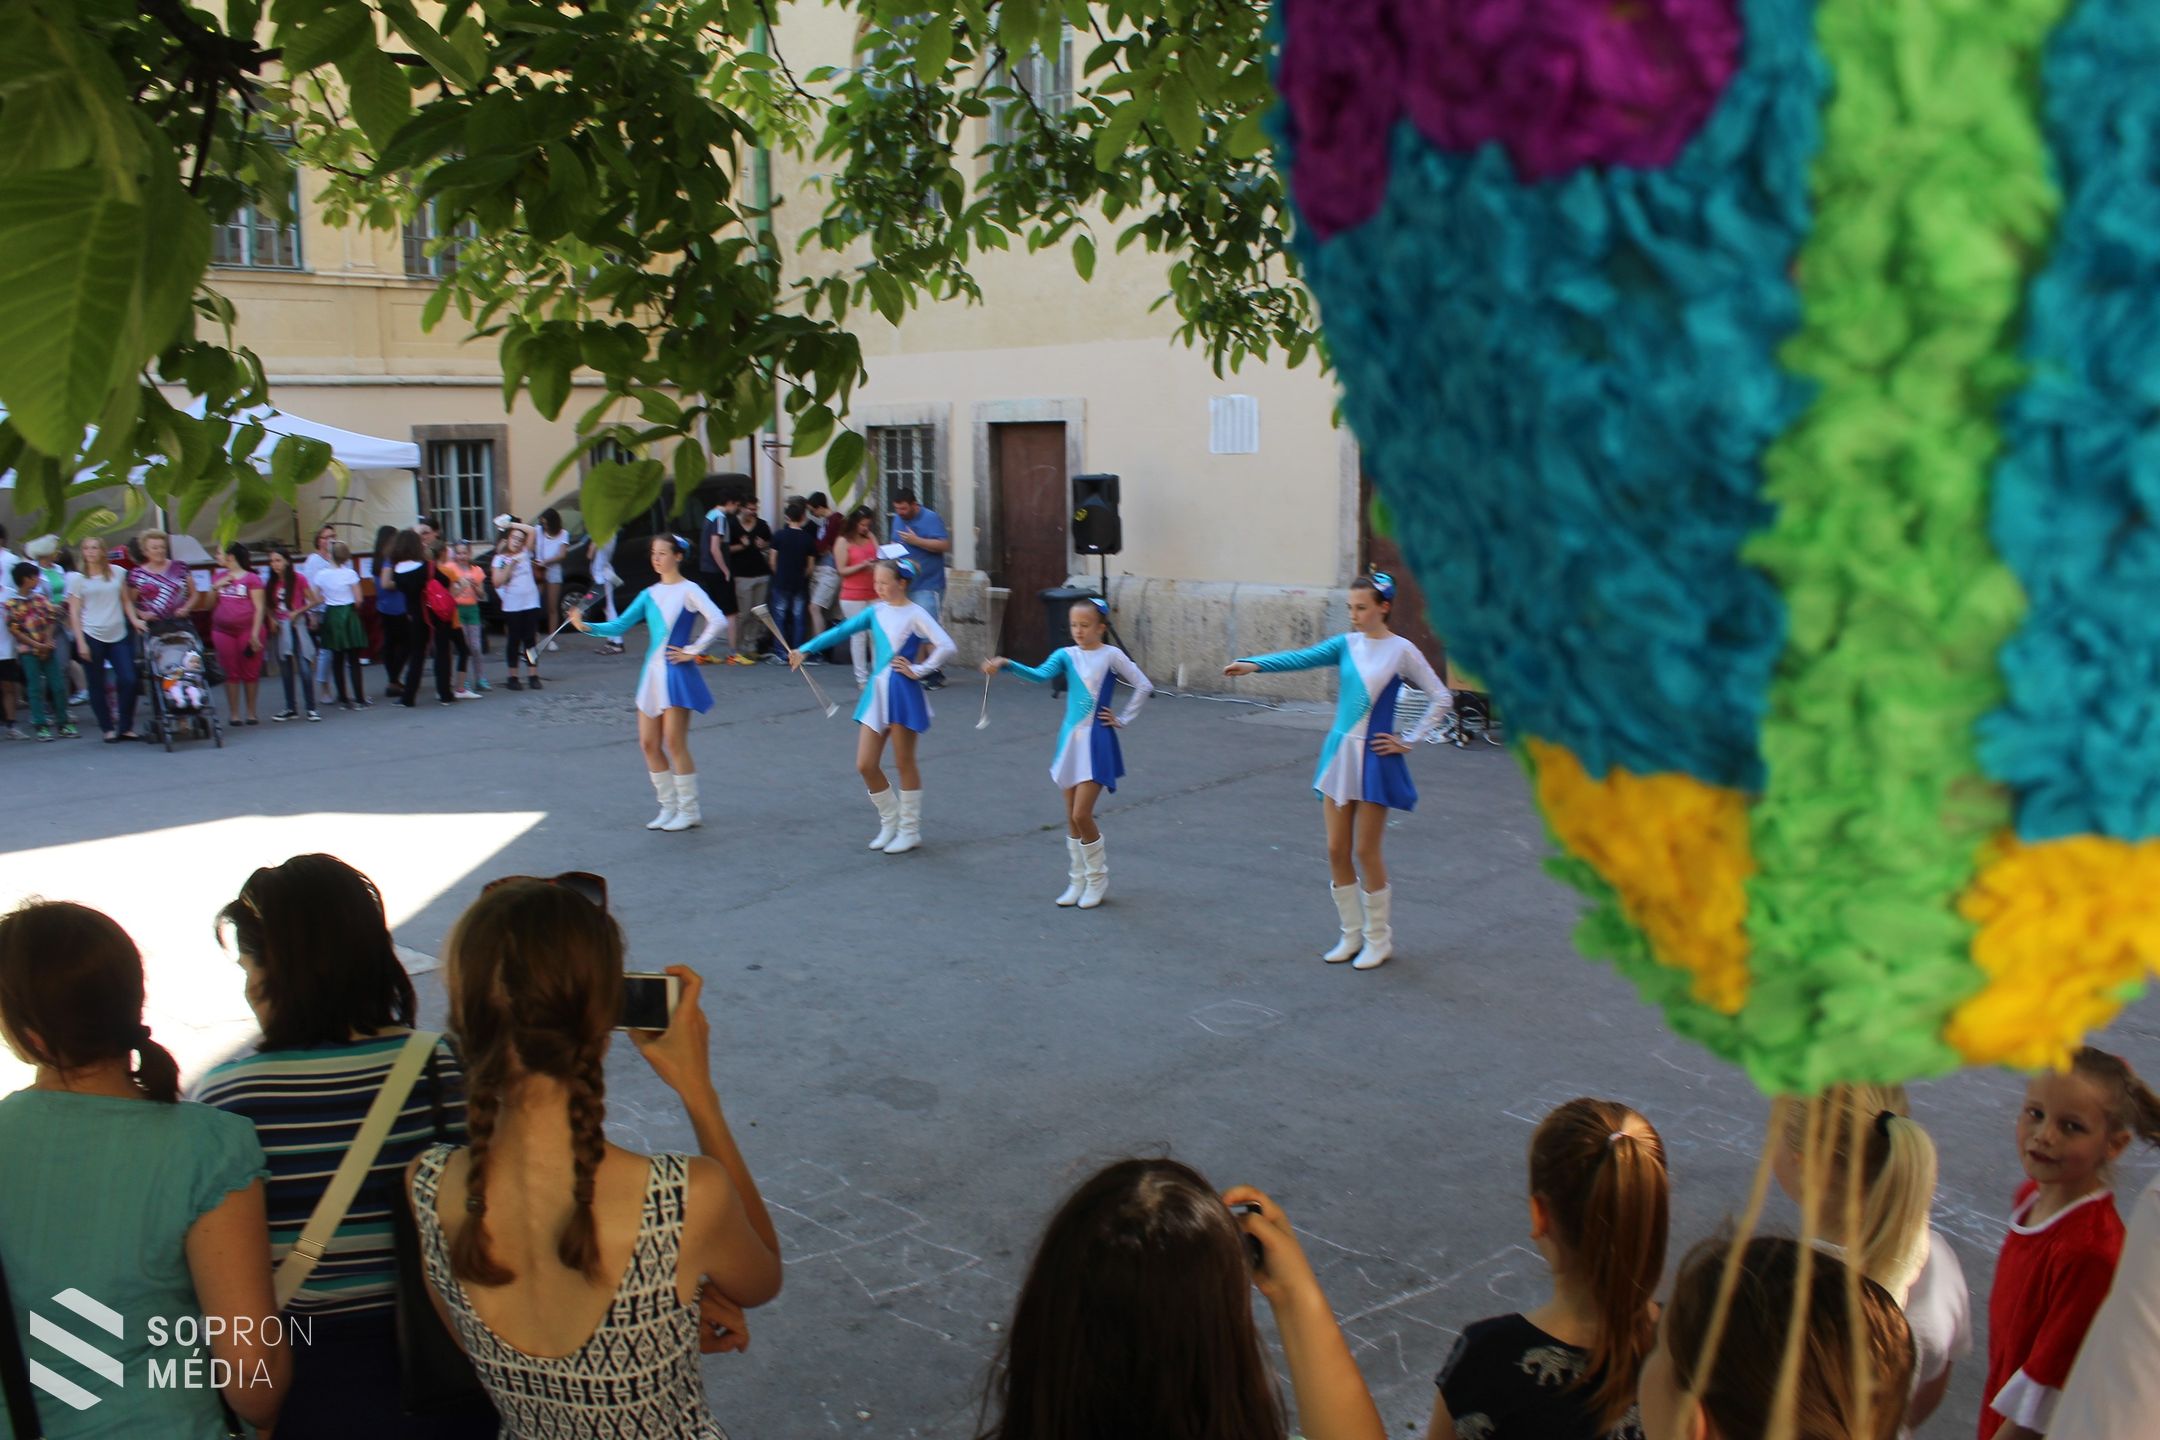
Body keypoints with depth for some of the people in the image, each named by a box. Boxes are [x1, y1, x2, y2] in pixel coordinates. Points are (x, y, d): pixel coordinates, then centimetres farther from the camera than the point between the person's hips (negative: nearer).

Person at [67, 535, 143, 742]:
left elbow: (126, 600, 17)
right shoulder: (77, 578, 3)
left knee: (128, 680, -8)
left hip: (119, 635, 2)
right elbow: (74, 612, 1)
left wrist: (134, 619, -1)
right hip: (92, 636, -2)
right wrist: (80, 642, -6)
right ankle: (108, 729, 13)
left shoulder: (117, 572, 9)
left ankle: (126, 727, 4)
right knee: (97, 686, 3)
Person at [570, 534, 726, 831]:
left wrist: (692, 651, -15)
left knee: (674, 742, -6)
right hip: (652, 672, 7)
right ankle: (669, 807, 18)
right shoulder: (649, 594, 11)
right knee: (649, 743, 6)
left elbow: (717, 622, -20)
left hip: (677, 673, -7)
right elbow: (620, 626, 8)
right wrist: (586, 626, -6)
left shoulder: (688, 591, -8)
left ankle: (689, 810, 6)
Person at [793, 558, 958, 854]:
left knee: (904, 764, 5)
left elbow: (946, 647, -21)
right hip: (876, 691, 6)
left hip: (903, 694, -6)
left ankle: (910, 830, 18)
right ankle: (889, 823, 24)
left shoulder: (915, 615, -11)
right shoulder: (877, 611, 6)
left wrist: (918, 670, -15)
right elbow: (842, 631, 6)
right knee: (866, 765, 6)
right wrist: (806, 650, -1)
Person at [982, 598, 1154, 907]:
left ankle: (1098, 879, 11)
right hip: (1070, 739, 5)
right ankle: (1077, 882, 22)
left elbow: (1144, 686, -6)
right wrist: (1006, 664, -29)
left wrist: (1122, 719, -5)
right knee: (1072, 817, 9)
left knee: (1081, 814, -9)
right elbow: (1040, 675, -14)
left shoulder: (1111, 655, -6)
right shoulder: (1067, 655, 3)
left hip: (1097, 742, -5)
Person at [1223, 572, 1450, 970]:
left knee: (1365, 851, 0)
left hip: (1375, 759, -5)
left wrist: (1408, 741, -6)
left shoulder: (1401, 651, -6)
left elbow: (1440, 698, -3)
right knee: (1337, 850, 7)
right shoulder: (1346, 644, 5)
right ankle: (1352, 935, 23)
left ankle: (1379, 940, 17)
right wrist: (1253, 663, -25)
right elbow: (1303, 658, -10)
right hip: (1339, 753, 5)